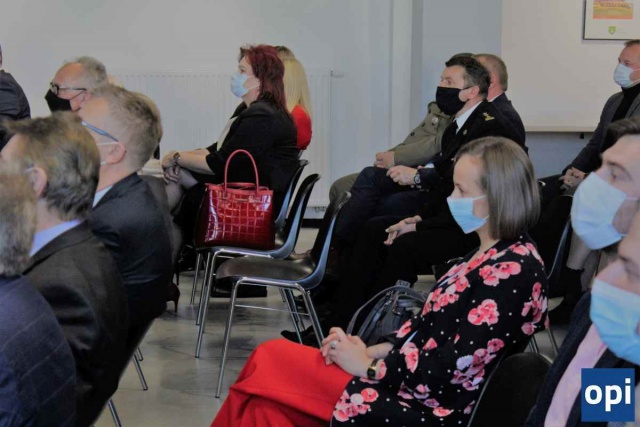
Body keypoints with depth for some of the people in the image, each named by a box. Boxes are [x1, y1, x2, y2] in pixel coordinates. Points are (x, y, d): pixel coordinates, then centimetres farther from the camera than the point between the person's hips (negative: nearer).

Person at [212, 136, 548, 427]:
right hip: (412, 381, 9)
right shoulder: (490, 255, 10)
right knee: (272, 360, 5)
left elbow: (453, 367, -23)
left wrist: (368, 366, -13)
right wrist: (374, 351, 0)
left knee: (271, 362, -4)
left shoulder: (513, 271, -20)